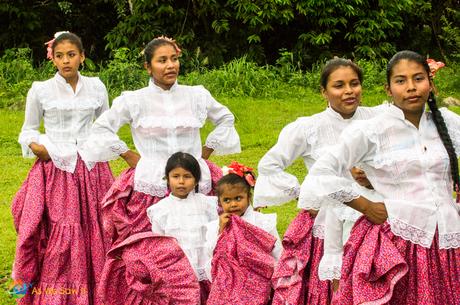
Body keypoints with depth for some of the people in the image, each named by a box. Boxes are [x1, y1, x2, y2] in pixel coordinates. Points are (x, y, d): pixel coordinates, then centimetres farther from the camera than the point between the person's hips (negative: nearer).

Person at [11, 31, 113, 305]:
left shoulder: (96, 87, 7)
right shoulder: (41, 90, 1)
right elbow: (28, 130, 10)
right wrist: (35, 145, -9)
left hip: (91, 170, 2)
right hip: (55, 170, -2)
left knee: (94, 236, 3)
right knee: (57, 240, -6)